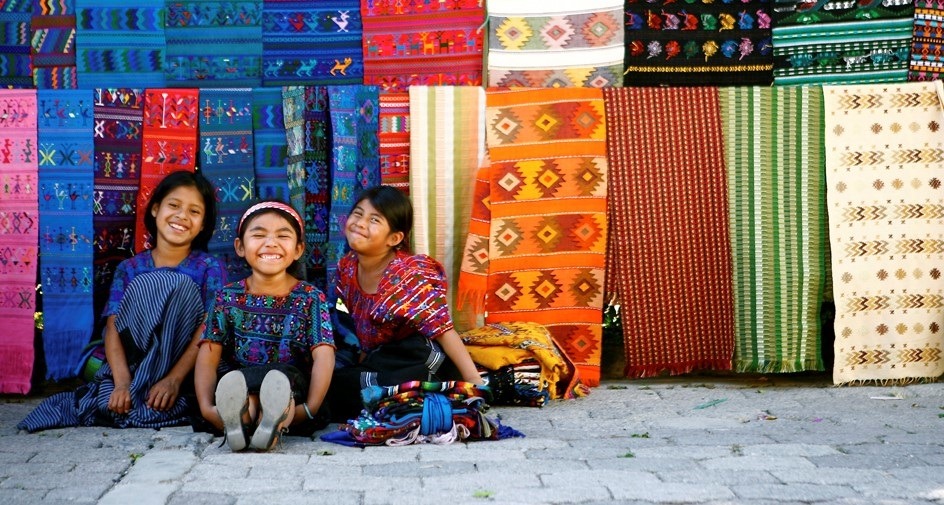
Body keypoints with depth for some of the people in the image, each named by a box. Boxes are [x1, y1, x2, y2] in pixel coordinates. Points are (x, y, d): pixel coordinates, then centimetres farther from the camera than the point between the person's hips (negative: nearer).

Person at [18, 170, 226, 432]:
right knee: (111, 402, -38)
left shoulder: (210, 269, 1)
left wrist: (174, 379, -24)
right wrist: (122, 382, -22)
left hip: (187, 372, 1)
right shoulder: (129, 269, 8)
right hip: (131, 364, 0)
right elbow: (114, 327, -4)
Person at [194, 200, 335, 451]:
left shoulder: (310, 297, 3)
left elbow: (323, 357, -9)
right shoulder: (228, 297, 7)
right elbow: (209, 357, -2)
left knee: (283, 375, -36)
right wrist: (207, 407, -20)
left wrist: (309, 409, -25)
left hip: (293, 393, -1)